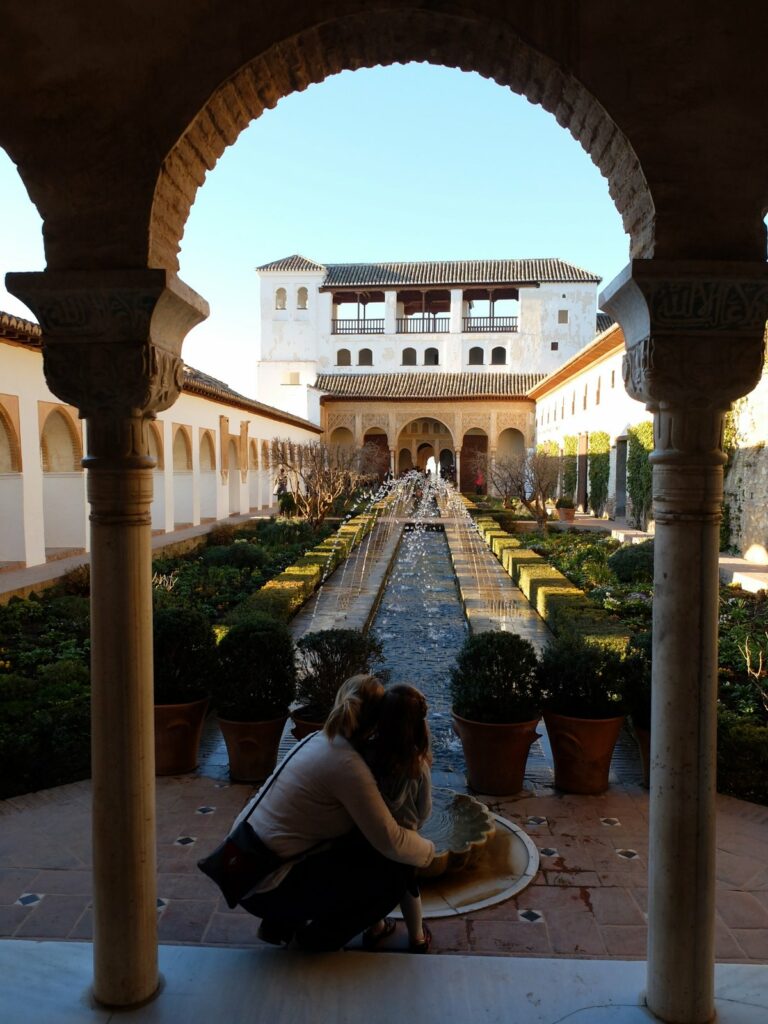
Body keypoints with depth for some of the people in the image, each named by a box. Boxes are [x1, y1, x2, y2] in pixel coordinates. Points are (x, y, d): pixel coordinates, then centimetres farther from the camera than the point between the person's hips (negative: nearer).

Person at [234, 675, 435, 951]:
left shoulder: (317, 740, 8)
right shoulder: (347, 764, -19)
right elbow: (390, 842, -16)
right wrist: (428, 851, 3)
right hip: (267, 888, -9)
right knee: (395, 869, -5)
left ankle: (281, 923, 23)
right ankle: (319, 938, 10)